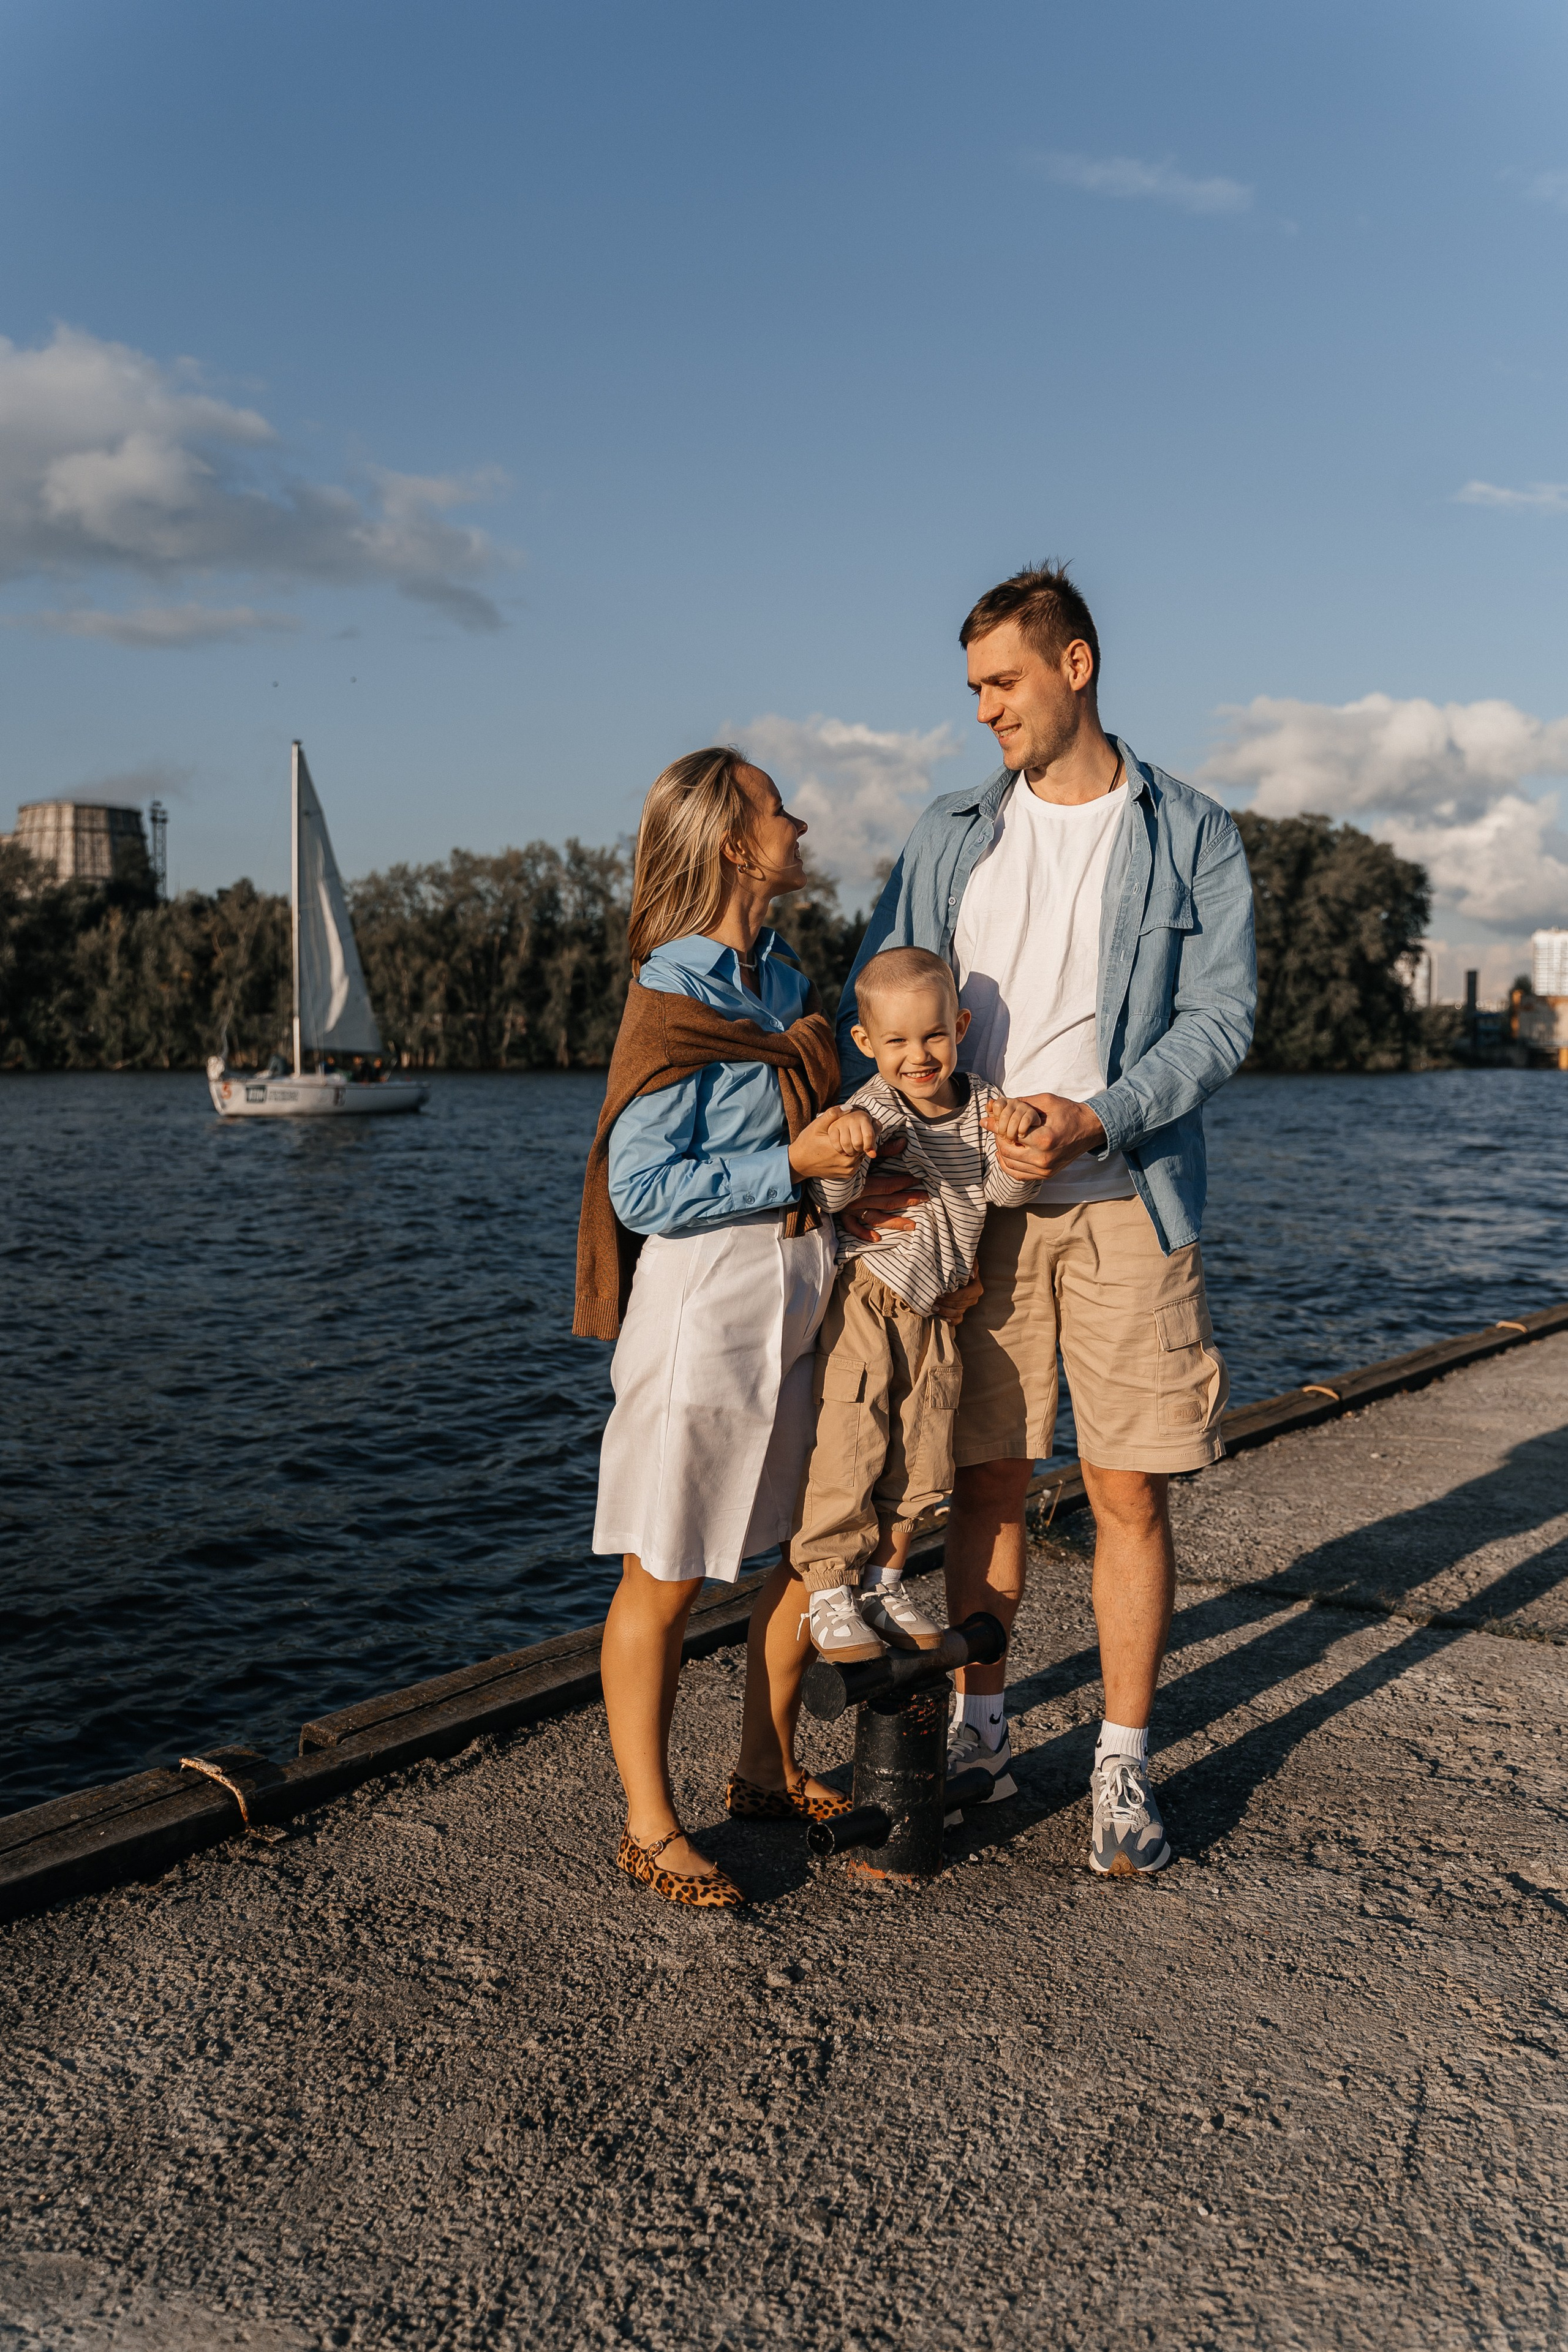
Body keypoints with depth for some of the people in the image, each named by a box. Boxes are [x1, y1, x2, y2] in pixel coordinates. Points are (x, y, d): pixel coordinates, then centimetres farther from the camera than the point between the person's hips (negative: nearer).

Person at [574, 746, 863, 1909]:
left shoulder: (785, 978, 9)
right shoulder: (676, 998, -14)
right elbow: (643, 1190, -18)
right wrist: (793, 1165, -18)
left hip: (806, 1296, 8)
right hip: (704, 1306, -8)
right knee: (666, 1576, 3)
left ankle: (769, 1770, 34)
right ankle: (649, 1825, 17)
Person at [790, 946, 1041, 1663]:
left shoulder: (980, 1103, 2)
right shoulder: (871, 1109, -12)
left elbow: (1006, 1193, -6)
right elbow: (832, 1198, -23)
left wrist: (1014, 1141, -25)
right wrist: (845, 1147, -43)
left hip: (934, 1309, 5)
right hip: (863, 1302, -5)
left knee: (918, 1461, 11)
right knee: (847, 1449, -7)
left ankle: (882, 1583, 27)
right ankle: (829, 1594, 6)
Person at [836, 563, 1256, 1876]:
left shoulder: (1193, 837, 5)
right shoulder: (950, 836, 12)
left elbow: (1222, 1014, -4)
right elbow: (876, 1005, 9)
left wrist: (1099, 1119, -20)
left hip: (1126, 1203, -2)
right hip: (971, 1209, 2)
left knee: (1132, 1494, 1)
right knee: (986, 1482, 7)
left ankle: (1124, 1765, 15)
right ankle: (980, 1728, 24)